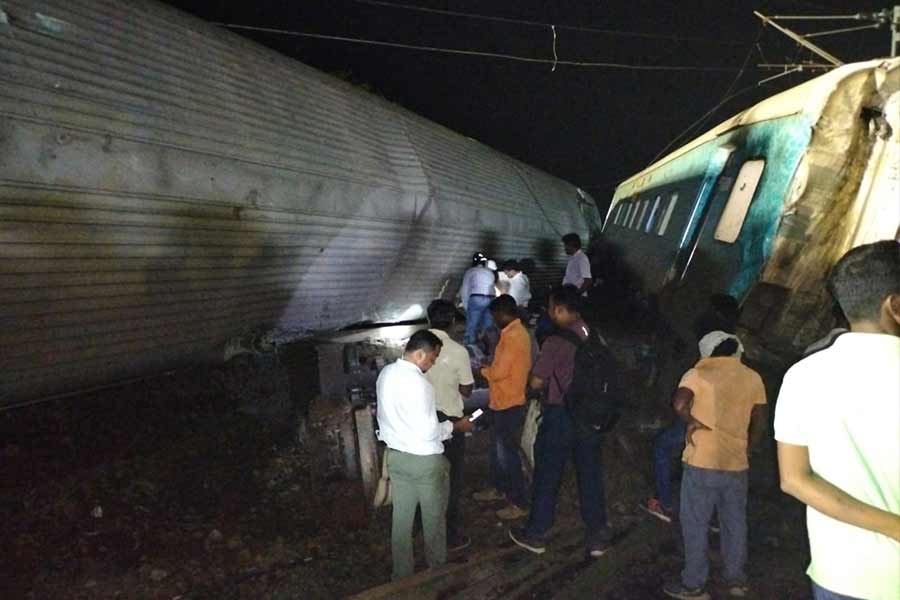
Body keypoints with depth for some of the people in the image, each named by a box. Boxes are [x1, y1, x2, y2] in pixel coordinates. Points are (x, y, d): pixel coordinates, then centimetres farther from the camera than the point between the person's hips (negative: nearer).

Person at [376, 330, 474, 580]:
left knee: (401, 518, 17)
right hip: (424, 459, -7)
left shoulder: (386, 373, -1)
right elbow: (427, 431, -24)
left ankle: (402, 575, 29)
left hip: (395, 455, 7)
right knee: (434, 518, 14)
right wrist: (456, 426, -10)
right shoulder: (417, 382, -27)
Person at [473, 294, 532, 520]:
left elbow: (498, 372, -24)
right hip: (502, 402, 10)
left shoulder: (513, 337, -23)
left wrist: (482, 370, -6)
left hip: (508, 404, -10)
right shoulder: (517, 332, 9)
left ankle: (519, 503, 10)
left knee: (507, 453, -1)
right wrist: (490, 367, 5)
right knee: (498, 449, 22)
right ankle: (499, 488, 38)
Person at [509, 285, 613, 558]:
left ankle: (536, 535, 23)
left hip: (560, 415, -5)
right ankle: (597, 537, 23)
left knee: (547, 477, 10)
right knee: (590, 475, 14)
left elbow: (536, 382, -13)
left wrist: (549, 379, 8)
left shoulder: (555, 342, -20)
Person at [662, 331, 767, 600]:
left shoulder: (699, 372, -5)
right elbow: (759, 424, 7)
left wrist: (693, 422, -4)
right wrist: (746, 451, 17)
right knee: (735, 522, 18)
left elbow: (679, 404, -21)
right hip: (737, 463, 4)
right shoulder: (752, 378, 7)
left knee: (695, 523, 5)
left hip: (703, 461, -4)